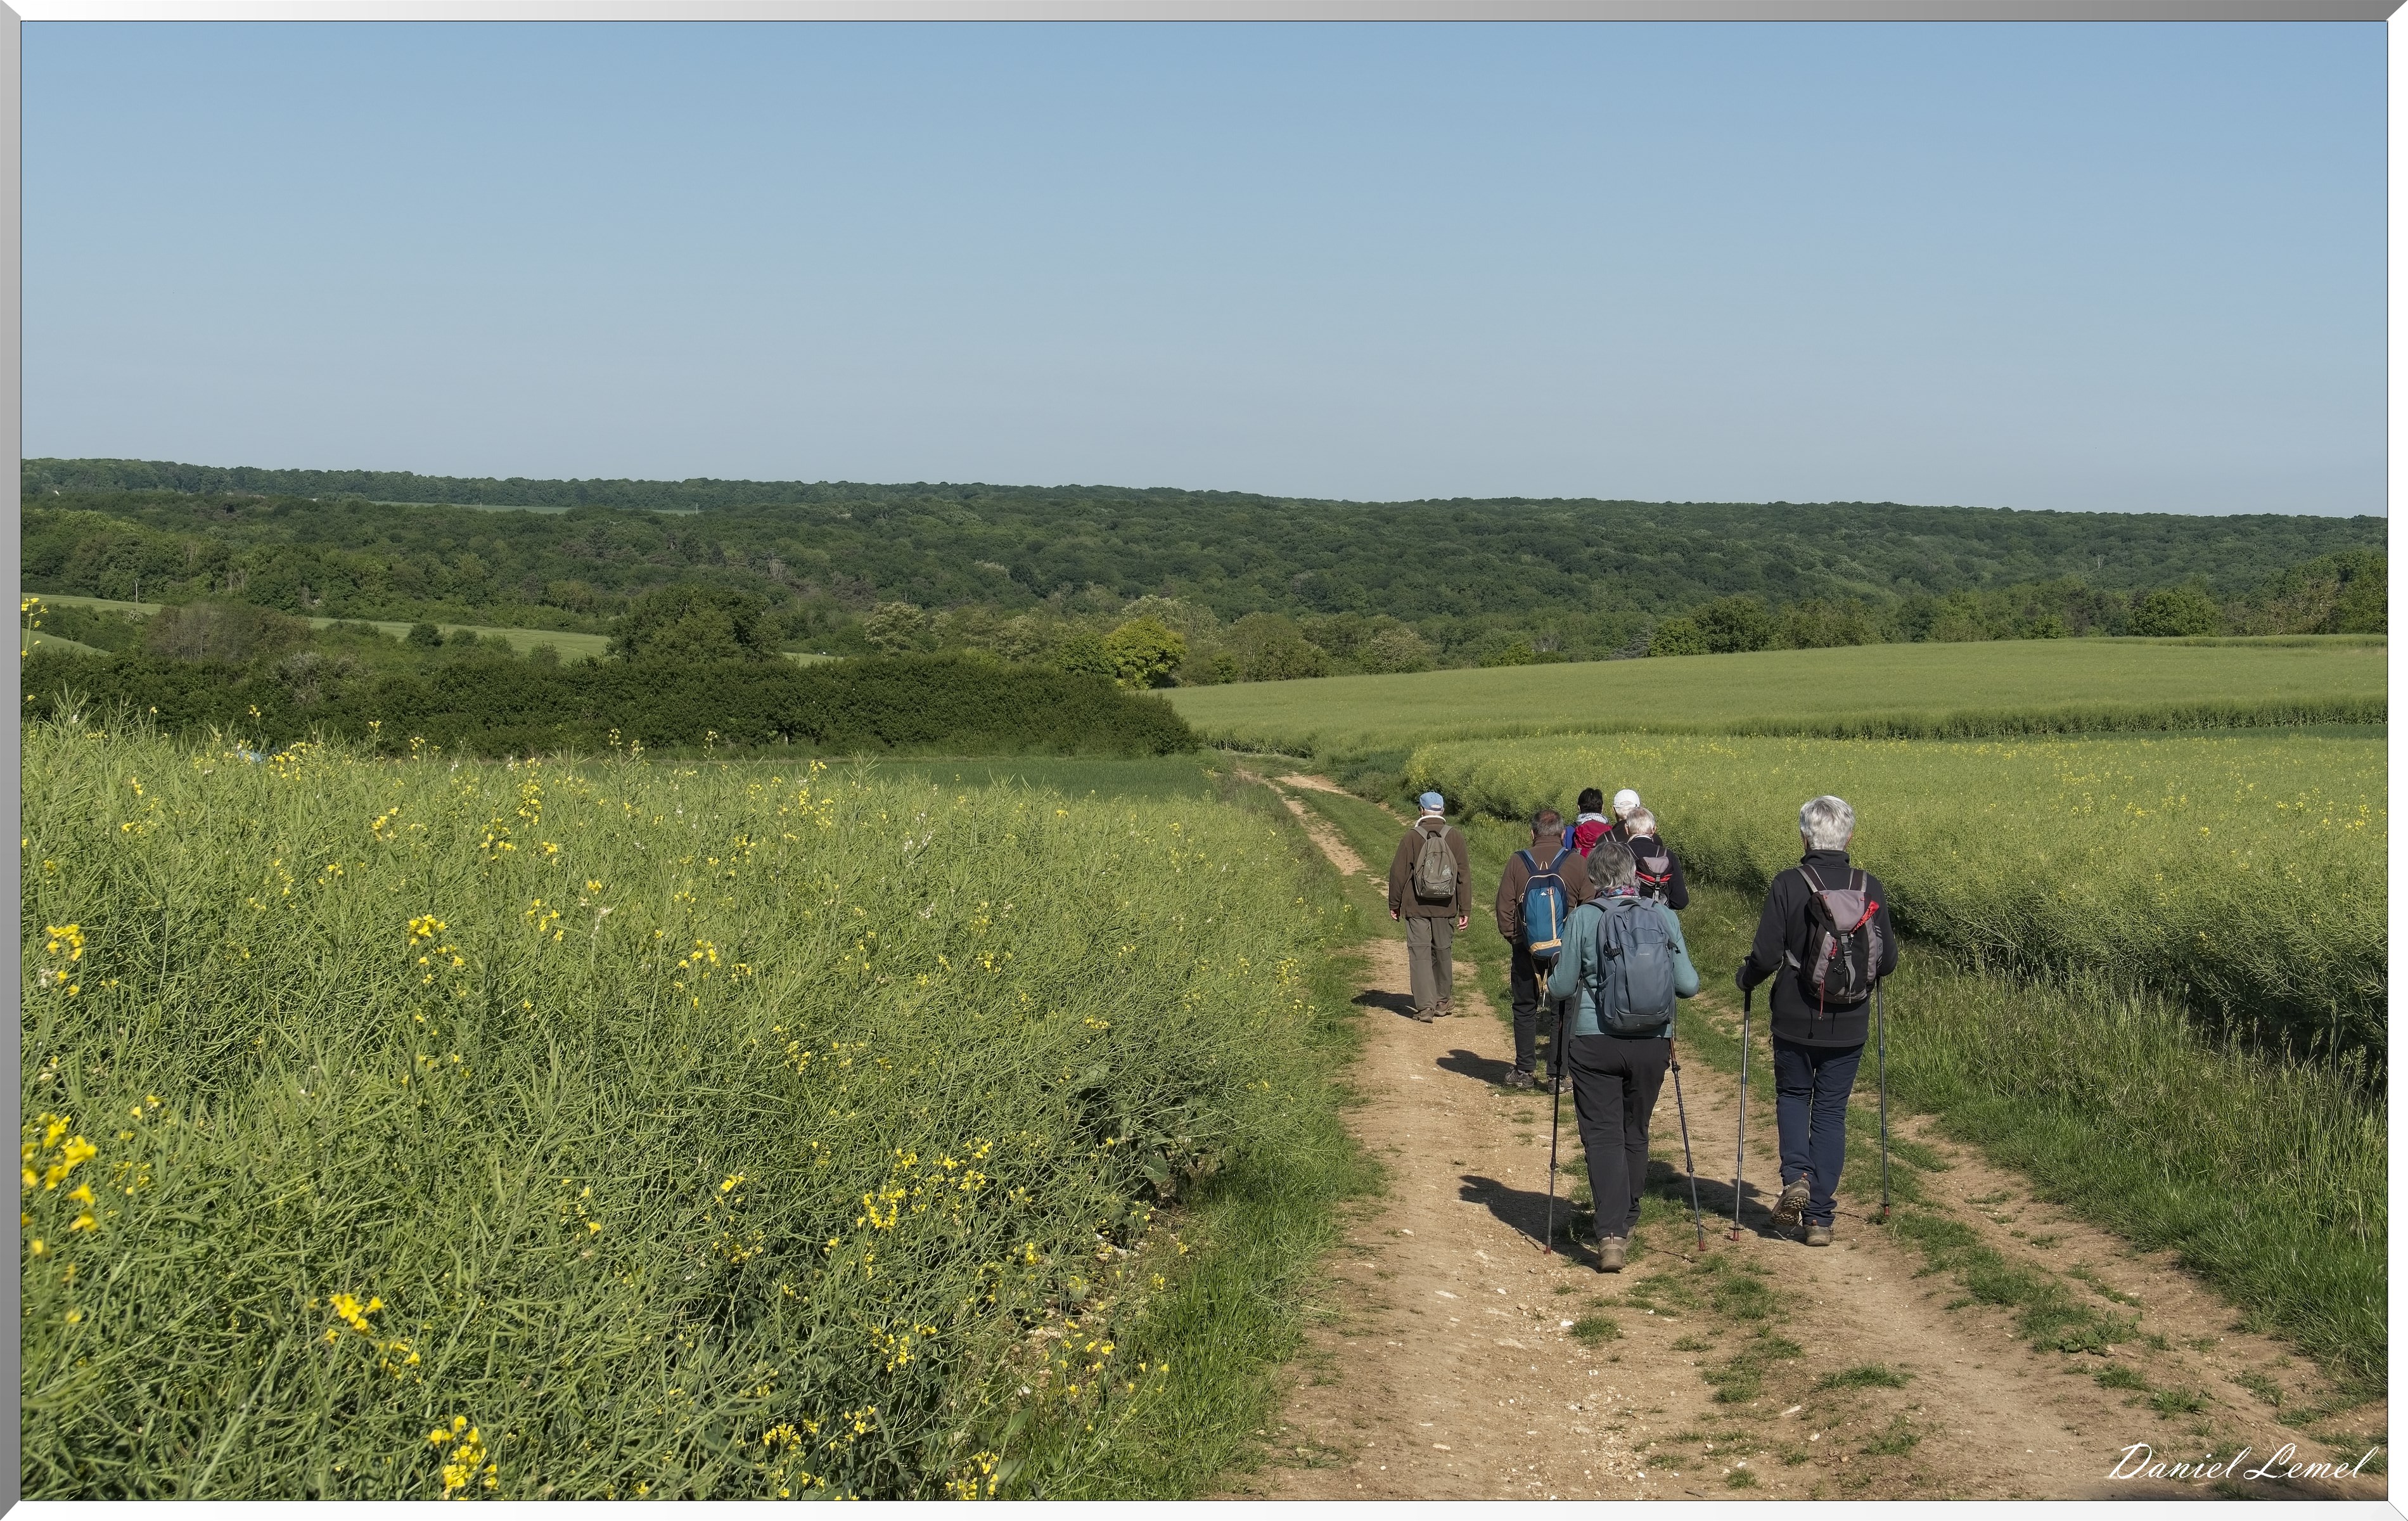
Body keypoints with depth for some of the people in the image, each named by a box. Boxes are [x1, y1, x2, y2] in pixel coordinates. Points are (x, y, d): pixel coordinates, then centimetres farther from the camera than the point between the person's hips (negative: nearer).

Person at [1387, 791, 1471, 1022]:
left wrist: (1394, 904, 10)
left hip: (1416, 907, -2)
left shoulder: (1412, 836, -6)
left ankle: (1425, 1006, -9)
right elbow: (1464, 875, 0)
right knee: (1443, 952, 16)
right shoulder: (1455, 836, -1)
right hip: (1445, 908, 2)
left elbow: (1398, 872, -3)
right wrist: (1465, 910, 5)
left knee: (1420, 954, 0)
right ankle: (1443, 1001, 29)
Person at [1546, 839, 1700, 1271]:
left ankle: (1611, 1235, -14)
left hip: (1594, 1041, -3)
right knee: (1635, 1135, 18)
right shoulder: (1665, 916, -1)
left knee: (1602, 1135, -1)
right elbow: (1688, 985, -1)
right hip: (1652, 1043, 3)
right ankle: (1625, 1224, 32)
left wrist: (1551, 982, 19)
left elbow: (1561, 987, -3)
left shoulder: (1583, 918, -7)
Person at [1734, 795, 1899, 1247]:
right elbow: (1888, 962, 1)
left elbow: (1765, 957, -16)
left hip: (1795, 1021, -2)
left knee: (1792, 1096, 22)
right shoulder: (1871, 888, -6)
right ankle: (1820, 1218, 10)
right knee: (1831, 1112, 13)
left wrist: (1745, 980, 6)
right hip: (1849, 1025, 2)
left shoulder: (1788, 885, -15)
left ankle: (1796, 1175, -2)